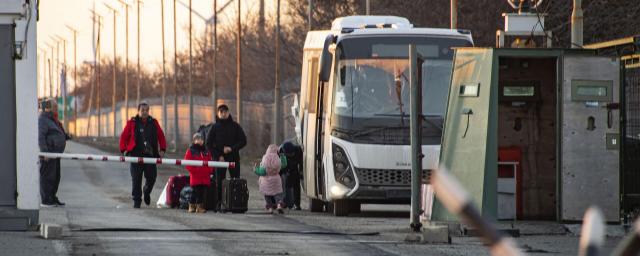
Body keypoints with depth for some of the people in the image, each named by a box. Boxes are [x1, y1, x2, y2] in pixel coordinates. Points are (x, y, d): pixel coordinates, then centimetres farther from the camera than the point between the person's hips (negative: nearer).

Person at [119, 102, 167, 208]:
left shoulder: (153, 123, 10)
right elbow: (124, 137, 5)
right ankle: (136, 200, 6)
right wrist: (124, 150, -3)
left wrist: (162, 149, 7)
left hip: (150, 155, 2)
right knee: (136, 179, -2)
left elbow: (161, 136, 17)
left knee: (151, 177, -1)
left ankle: (147, 192, 29)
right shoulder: (132, 123, 3)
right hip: (136, 155, -2)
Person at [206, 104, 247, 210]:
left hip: (234, 157, 0)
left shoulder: (235, 126, 6)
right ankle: (220, 203, -2)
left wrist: (232, 148, -13)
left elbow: (243, 141, 3)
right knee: (220, 182, -3)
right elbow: (209, 144, 4)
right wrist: (218, 156, -7)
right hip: (219, 158, 0)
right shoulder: (215, 127, 5)